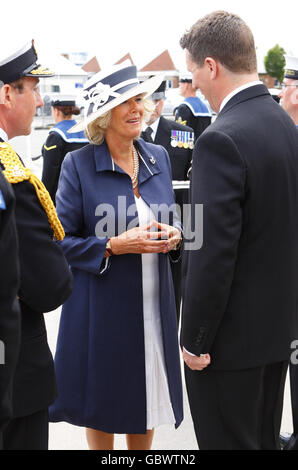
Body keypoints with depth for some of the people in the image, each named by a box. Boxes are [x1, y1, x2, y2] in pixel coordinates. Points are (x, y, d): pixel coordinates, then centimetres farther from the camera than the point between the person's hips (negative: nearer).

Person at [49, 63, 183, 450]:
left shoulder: (158, 157, 6)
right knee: (103, 404, 9)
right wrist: (115, 246, -21)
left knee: (148, 399, 13)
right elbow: (62, 242, -9)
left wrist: (173, 236, -5)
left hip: (154, 302, 4)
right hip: (103, 306, -4)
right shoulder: (78, 165, -10)